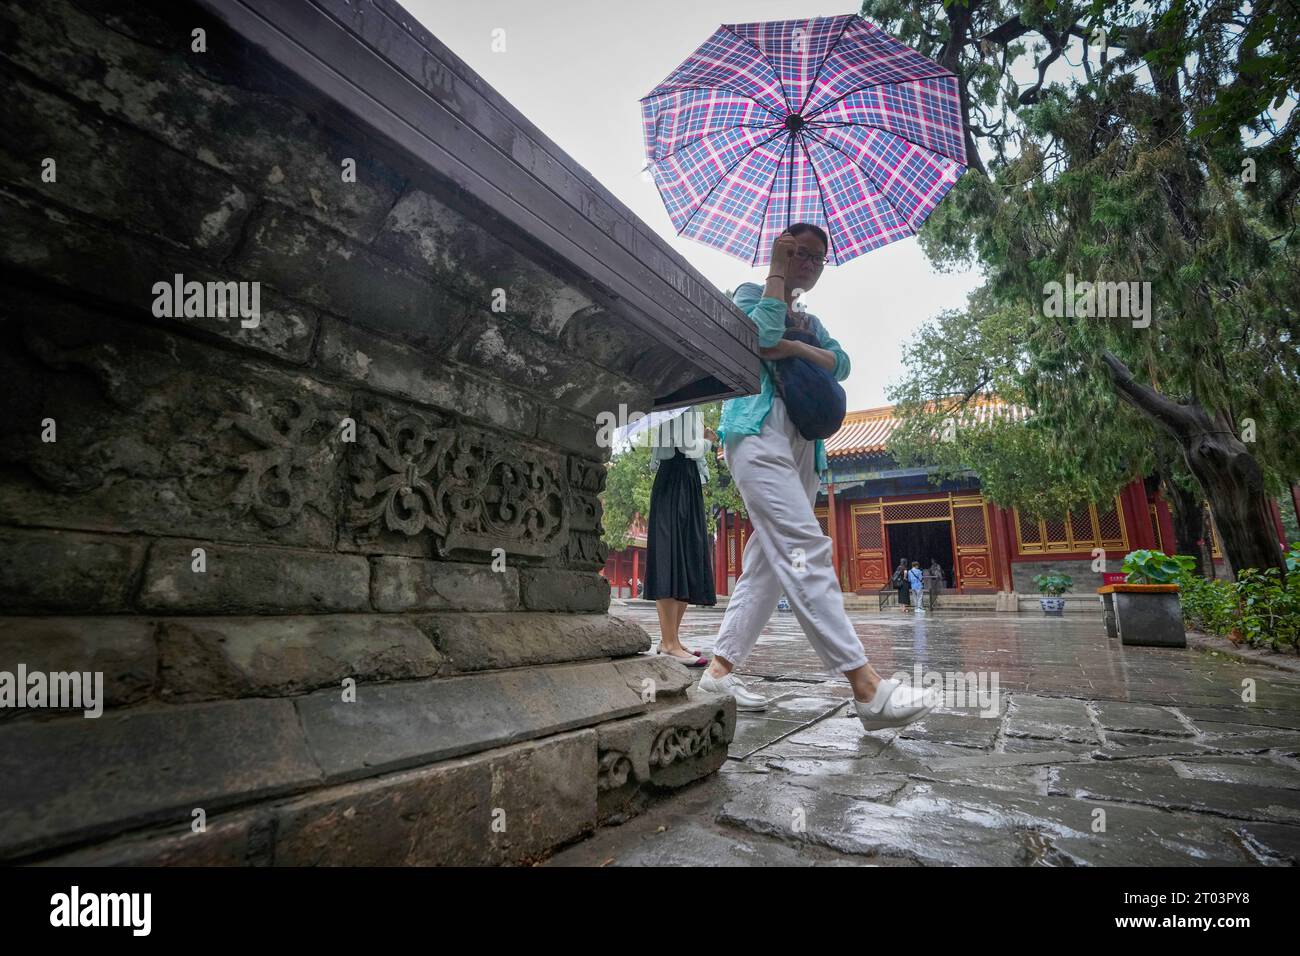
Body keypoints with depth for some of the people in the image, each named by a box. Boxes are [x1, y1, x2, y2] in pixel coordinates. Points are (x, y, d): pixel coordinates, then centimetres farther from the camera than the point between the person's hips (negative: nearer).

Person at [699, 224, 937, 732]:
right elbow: (762, 333, -11)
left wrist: (794, 347, -9)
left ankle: (720, 669, 6)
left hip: (803, 446, 8)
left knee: (768, 558, 1)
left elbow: (841, 365, 8)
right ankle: (866, 685, -26)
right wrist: (777, 270, 0)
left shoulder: (811, 323, 29)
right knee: (805, 548, -19)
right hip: (759, 431, -8)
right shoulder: (751, 292, 13)